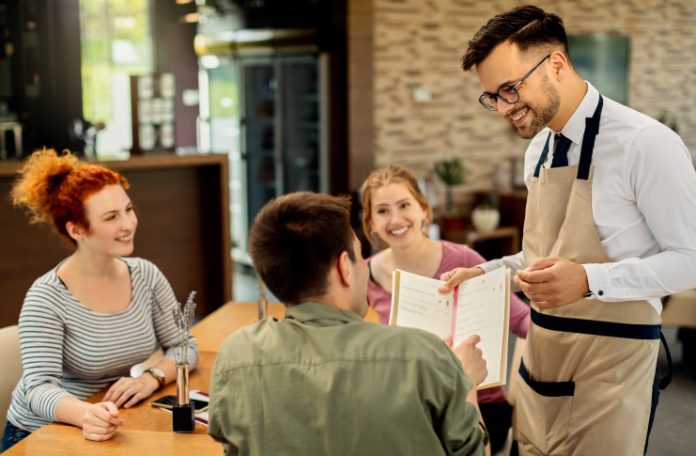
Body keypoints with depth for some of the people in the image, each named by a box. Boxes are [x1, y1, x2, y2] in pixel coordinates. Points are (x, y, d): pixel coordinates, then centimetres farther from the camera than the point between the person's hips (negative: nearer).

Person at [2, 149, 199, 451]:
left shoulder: (145, 275, -2)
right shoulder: (46, 298, -16)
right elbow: (38, 388, -22)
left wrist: (152, 378, -16)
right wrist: (86, 415, -41)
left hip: (117, 428, 4)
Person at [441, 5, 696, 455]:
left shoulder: (646, 144, -16)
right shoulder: (537, 150, 8)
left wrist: (590, 280, -27)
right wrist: (485, 273, 5)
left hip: (610, 359, -7)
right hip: (540, 354, 7)